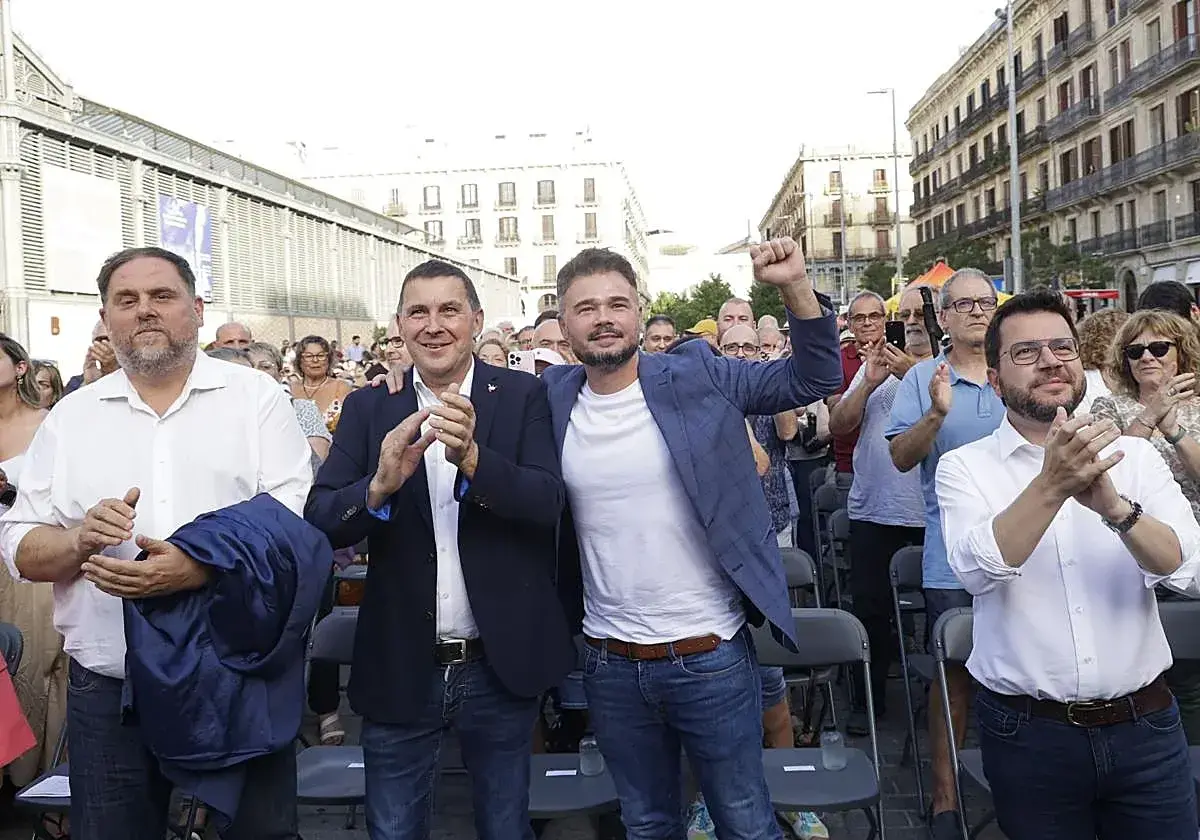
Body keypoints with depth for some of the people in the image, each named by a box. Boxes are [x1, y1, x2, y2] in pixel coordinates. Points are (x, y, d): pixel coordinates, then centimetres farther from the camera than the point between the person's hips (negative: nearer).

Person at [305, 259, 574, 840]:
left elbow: (548, 502, -15)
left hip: (501, 665, 0)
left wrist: (471, 457, -32)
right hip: (399, 668, 1)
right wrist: (380, 484, -28)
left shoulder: (523, 396, -4)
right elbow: (320, 522, -8)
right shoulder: (368, 409, 0)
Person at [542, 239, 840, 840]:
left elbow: (813, 380, -5)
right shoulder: (554, 399, 0)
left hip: (711, 657, -2)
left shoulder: (696, 377, -7)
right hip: (610, 666, 3)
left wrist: (795, 286, -19)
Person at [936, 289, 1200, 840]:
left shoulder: (1134, 457, 1)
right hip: (1028, 733, -2)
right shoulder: (964, 467, -5)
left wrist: (1114, 505, -29)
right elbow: (980, 569, -21)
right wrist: (1052, 485, -33)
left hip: (1145, 726, 2)